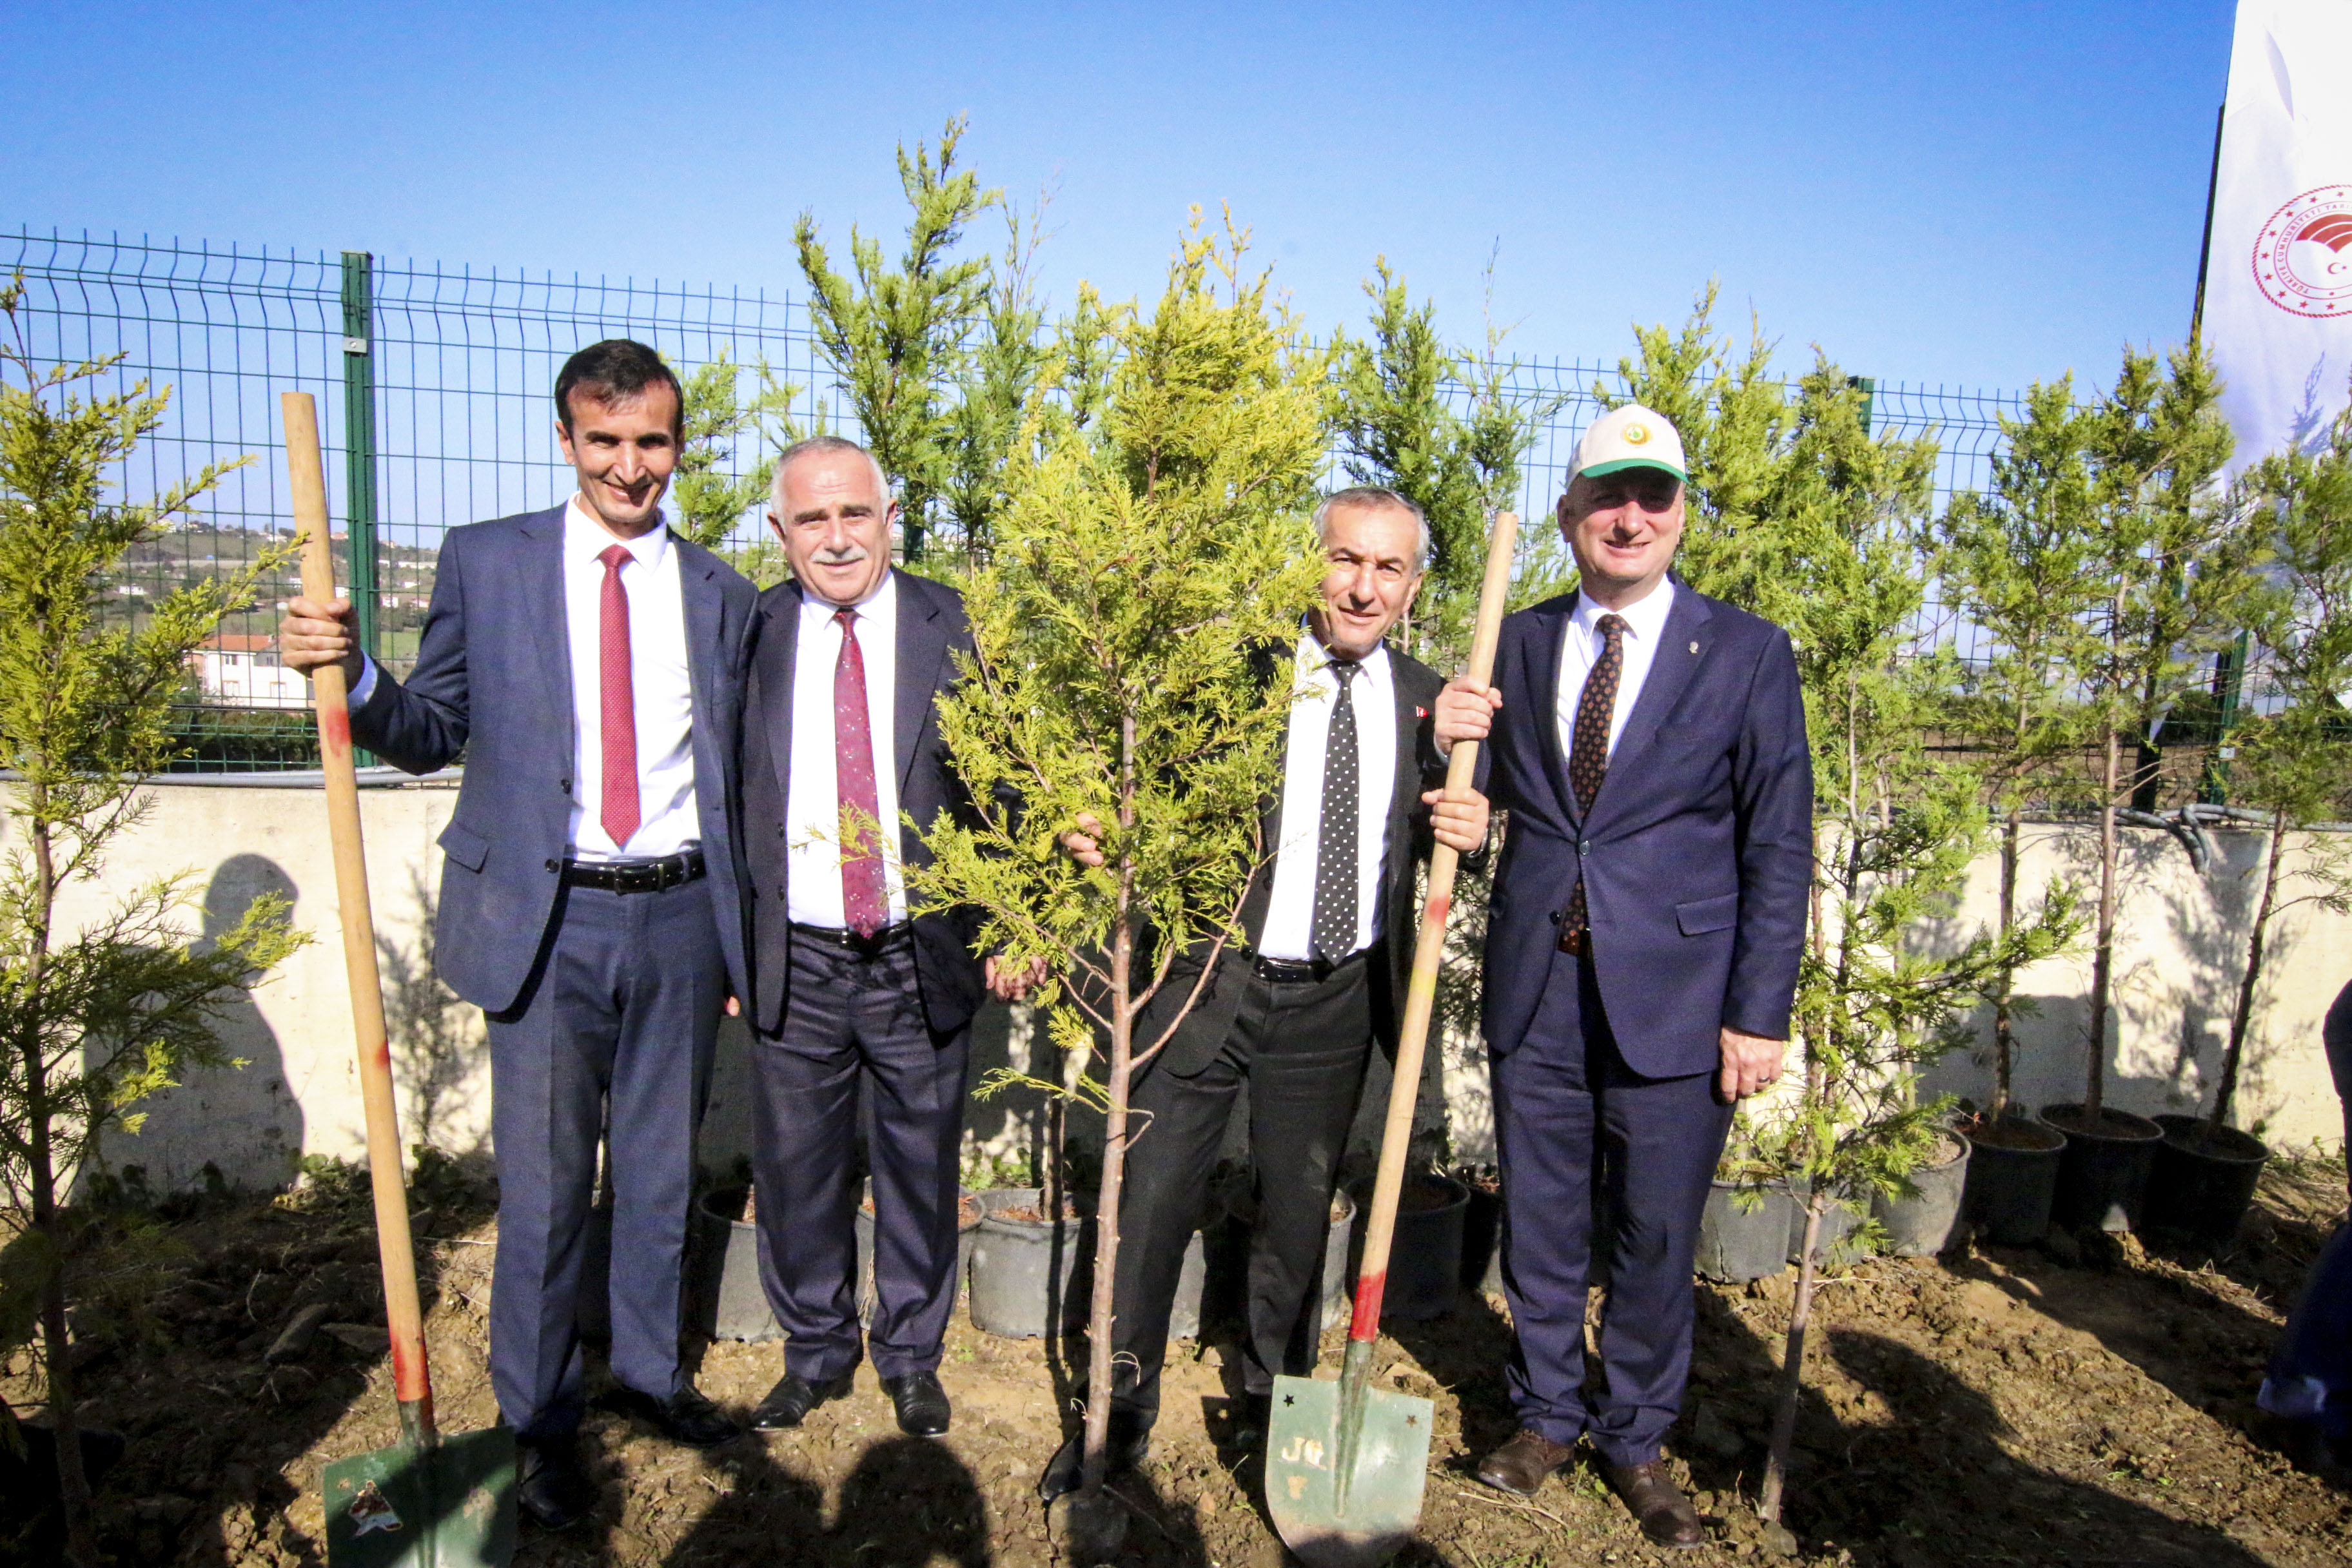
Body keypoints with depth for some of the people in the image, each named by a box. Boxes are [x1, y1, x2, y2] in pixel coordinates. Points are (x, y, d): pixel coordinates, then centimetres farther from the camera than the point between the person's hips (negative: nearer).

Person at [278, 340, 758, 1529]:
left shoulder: (720, 596, 6)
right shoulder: (485, 562, 0)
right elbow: (434, 734, 5)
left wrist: (744, 940, 12)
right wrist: (349, 675, -16)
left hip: (681, 919, 2)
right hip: (547, 919, -2)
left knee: (662, 1172, 16)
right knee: (543, 1188, 6)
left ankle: (648, 1370, 38)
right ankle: (539, 1421, 28)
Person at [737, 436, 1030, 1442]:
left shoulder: (951, 628, -1)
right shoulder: (750, 634, 2)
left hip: (925, 960, -1)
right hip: (794, 961, 1)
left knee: (921, 1168, 12)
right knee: (795, 1169, 12)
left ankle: (913, 1357, 33)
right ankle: (815, 1351, 35)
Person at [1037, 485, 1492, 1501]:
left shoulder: (1424, 700, 4)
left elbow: (1433, 836, 10)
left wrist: (1464, 832, -12)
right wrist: (1097, 836, -31)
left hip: (1336, 1000, 3)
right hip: (1208, 980, -3)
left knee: (1299, 1211, 19)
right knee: (1152, 1199, 3)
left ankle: (1277, 1398, 43)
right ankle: (1119, 1413, 25)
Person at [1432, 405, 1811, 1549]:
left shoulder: (1746, 652, -3)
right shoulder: (1518, 643, 5)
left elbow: (1778, 845, -3)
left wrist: (1760, 1013, -7)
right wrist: (1455, 743, -12)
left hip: (1672, 995, -2)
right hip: (1536, 985, 3)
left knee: (1657, 1237, 11)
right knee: (1540, 1228, 15)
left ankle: (1635, 1438, 34)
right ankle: (1548, 1416, 37)